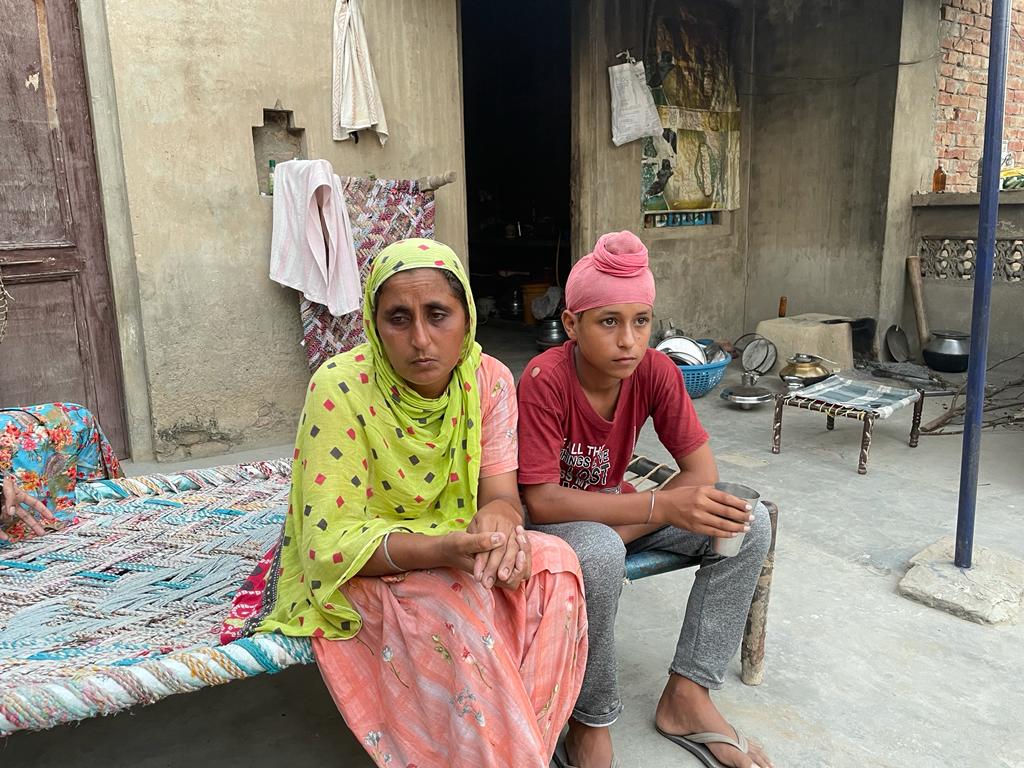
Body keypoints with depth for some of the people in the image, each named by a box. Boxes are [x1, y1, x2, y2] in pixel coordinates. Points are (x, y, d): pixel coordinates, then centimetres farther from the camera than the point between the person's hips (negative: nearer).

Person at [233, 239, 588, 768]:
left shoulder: (488, 380, -10)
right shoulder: (341, 389, -24)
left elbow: (501, 494, -10)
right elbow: (331, 542, -24)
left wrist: (498, 520, -36)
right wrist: (439, 550, -41)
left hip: (453, 544, 5)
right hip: (354, 570, -4)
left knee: (554, 565, -22)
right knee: (458, 605, -33)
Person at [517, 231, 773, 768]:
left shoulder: (655, 371, -13)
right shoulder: (545, 380, -27)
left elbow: (703, 472, -11)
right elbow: (541, 500, -29)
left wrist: (626, 529, -25)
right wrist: (660, 506, -38)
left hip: (611, 505, 6)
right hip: (549, 518, -5)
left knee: (748, 525, -11)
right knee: (598, 555, -40)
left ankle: (687, 696, -3)